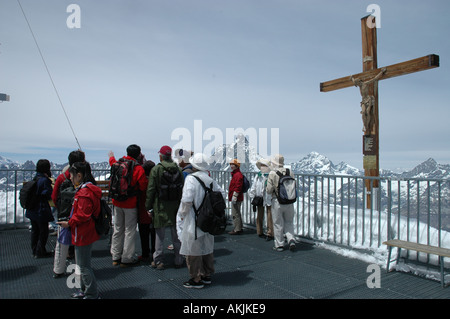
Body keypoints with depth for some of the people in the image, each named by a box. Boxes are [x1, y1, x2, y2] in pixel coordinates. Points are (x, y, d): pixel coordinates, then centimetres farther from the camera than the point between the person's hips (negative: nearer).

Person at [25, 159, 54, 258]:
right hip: (41, 211, -8)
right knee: (43, 231, 5)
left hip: (32, 210, 8)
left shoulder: (35, 178, 5)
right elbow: (49, 196, -19)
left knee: (35, 230, 19)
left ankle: (34, 251, 30)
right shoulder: (45, 180, -20)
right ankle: (40, 252, 12)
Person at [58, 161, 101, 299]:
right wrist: (70, 222, 13)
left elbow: (83, 215, -25)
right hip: (86, 234, 11)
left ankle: (92, 294, 13)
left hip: (83, 235, -11)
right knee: (83, 264, 22)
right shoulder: (87, 189, 11)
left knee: (84, 266, 1)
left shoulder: (84, 192, -23)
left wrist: (69, 223, -13)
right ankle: (85, 290, 36)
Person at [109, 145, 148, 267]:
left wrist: (111, 156, 45)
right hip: (130, 204, -6)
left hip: (117, 203, 6)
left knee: (118, 229, 16)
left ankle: (116, 257, 27)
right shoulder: (138, 169, -17)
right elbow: (143, 187, -14)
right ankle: (126, 259, 10)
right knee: (130, 231, 4)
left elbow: (112, 162, 24)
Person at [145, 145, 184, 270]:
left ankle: (158, 261, 13)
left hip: (161, 206, -3)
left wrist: (148, 205, 1)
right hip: (176, 206, 3)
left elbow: (151, 189, -7)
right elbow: (183, 188, 5)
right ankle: (178, 260, 20)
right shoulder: (178, 169, 3)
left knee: (160, 235, 7)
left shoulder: (156, 169, -8)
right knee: (176, 234, 12)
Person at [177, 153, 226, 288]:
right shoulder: (210, 180, 4)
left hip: (194, 221, -7)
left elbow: (187, 200, -23)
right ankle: (207, 275, 30)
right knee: (207, 248, 17)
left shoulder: (191, 178, -15)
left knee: (193, 251, 4)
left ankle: (196, 279, 12)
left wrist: (182, 213, -7)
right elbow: (222, 194, 11)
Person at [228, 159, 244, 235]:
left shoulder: (238, 175, -15)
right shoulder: (235, 174, 19)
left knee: (235, 214, -7)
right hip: (236, 198, 11)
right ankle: (239, 228, 26)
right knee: (237, 213, 17)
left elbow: (238, 187, -23)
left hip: (236, 198, -11)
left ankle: (236, 230, -2)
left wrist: (234, 197, -24)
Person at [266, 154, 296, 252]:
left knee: (278, 224, 8)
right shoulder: (290, 172, 0)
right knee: (289, 222, 17)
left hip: (277, 201, -3)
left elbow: (269, 190, -12)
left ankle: (279, 245, 15)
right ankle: (291, 240, 1)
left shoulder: (272, 174, -11)